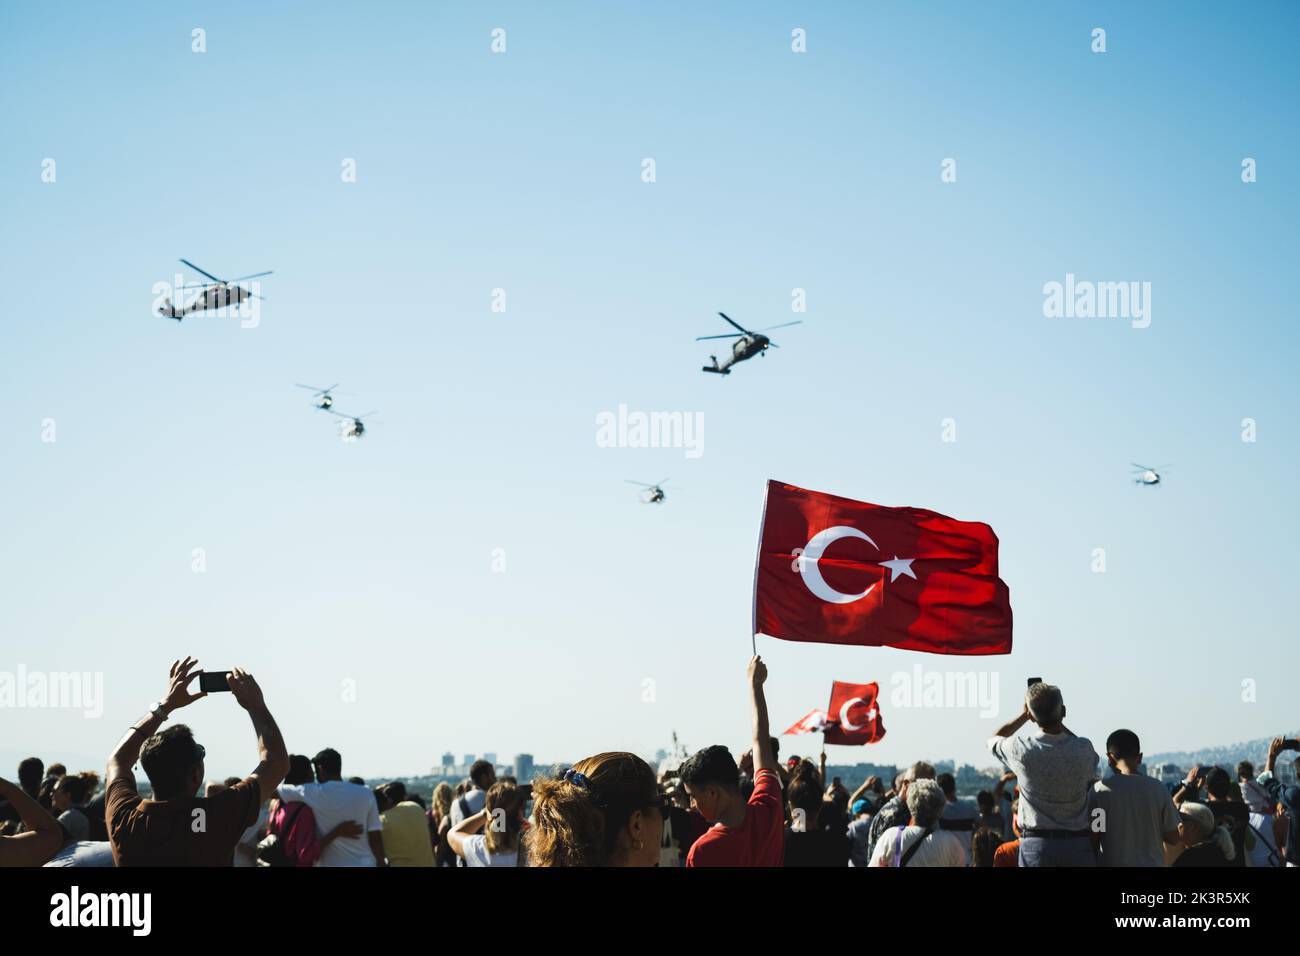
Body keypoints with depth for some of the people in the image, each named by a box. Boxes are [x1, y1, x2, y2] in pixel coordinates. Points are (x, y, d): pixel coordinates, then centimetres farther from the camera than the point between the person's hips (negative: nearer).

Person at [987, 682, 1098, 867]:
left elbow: (992, 740, 14)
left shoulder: (1022, 749, -11)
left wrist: (1023, 716, 20)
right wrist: (1059, 721, 24)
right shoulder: (1083, 749, -6)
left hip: (1036, 845, -1)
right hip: (1078, 844, 1)